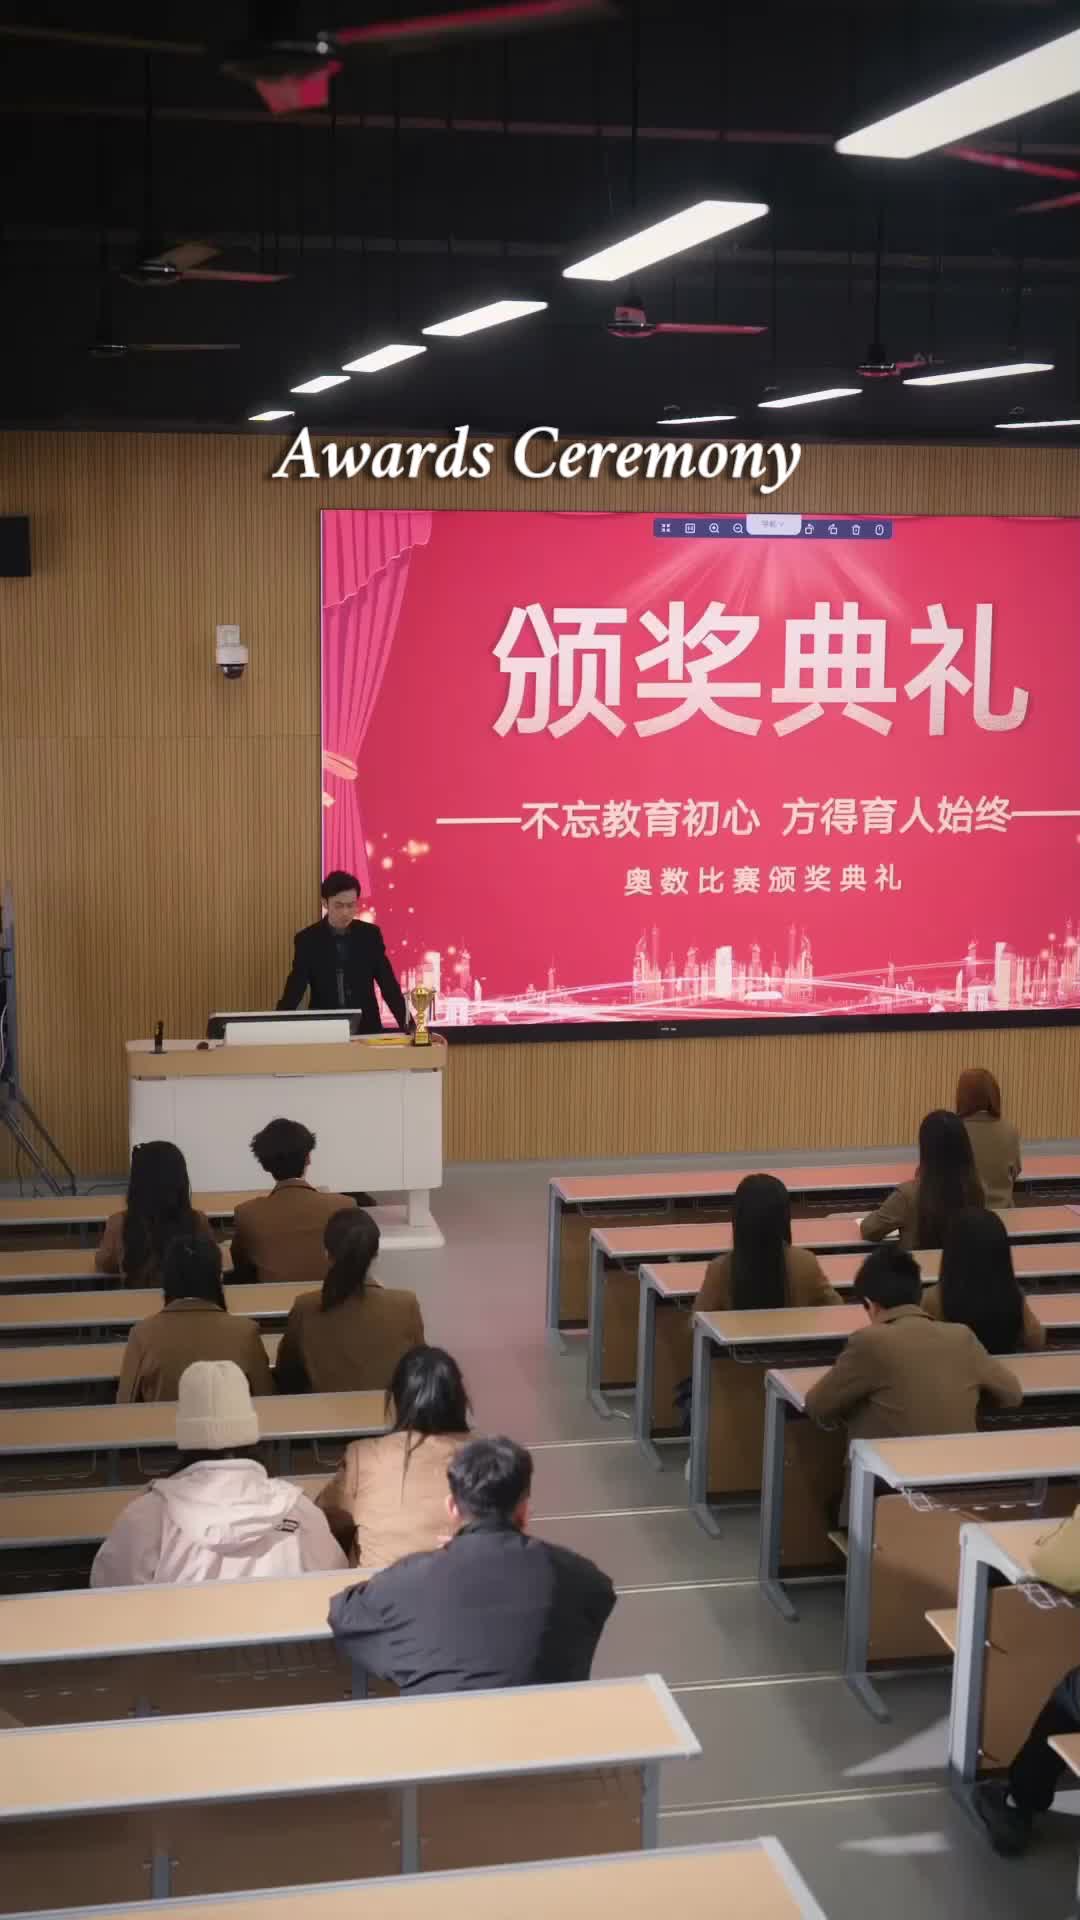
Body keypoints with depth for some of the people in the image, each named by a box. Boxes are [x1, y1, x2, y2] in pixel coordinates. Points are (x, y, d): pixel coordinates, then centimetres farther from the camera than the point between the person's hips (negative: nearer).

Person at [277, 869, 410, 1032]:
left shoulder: (370, 934, 3)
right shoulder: (307, 939, -1)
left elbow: (388, 984, 4)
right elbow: (295, 989, -4)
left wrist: (408, 1026, -5)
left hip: (366, 1029, 1)